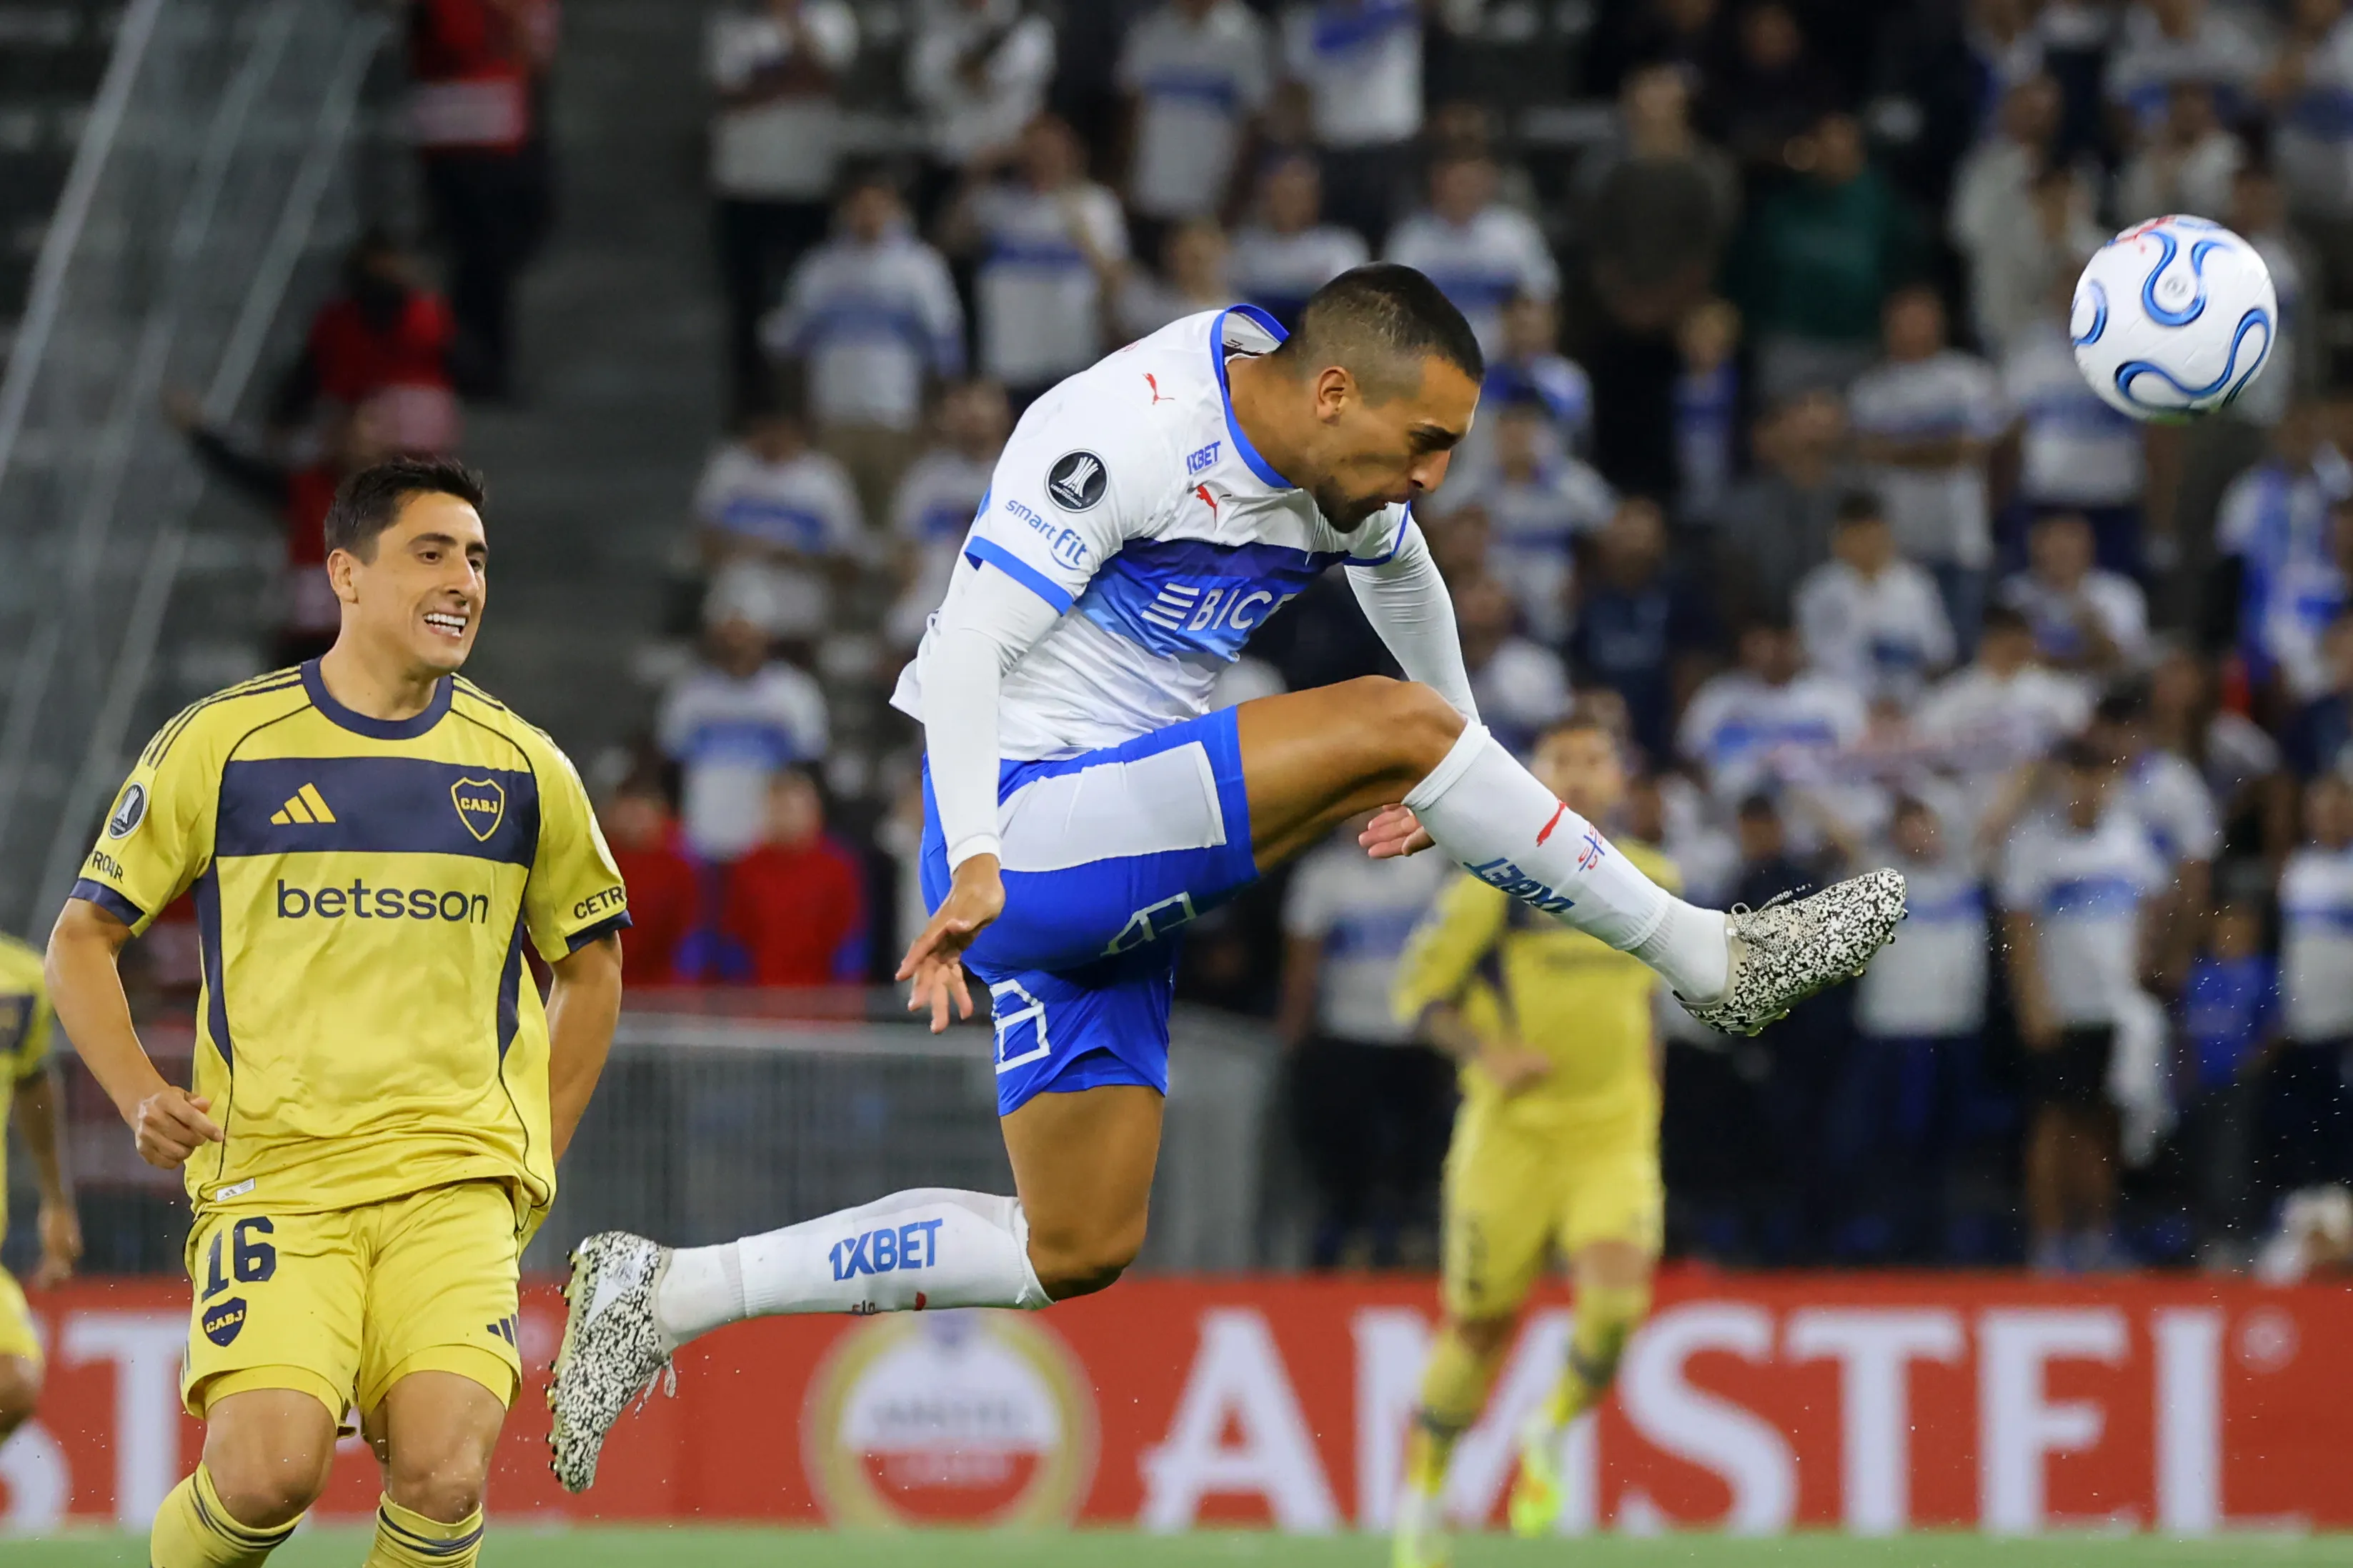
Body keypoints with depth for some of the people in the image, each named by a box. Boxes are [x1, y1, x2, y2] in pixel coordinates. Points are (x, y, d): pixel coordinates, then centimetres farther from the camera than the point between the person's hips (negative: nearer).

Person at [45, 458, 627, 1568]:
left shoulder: (521, 768, 8)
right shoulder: (219, 746, 2)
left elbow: (590, 958, 23)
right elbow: (82, 939, 11)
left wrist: (536, 1155, 15)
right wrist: (140, 1098, -4)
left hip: (455, 1185, 2)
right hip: (269, 1175, -2)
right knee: (266, 1474, -22)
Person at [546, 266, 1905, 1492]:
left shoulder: (1344, 477, 6)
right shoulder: (1122, 434, -19)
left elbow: (1401, 572, 30)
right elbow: (965, 649, -24)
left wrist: (1463, 771, 42)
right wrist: (974, 866, -37)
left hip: (1113, 876, 9)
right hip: (1026, 825, -9)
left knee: (1079, 1252, 9)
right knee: (1394, 726, -22)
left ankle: (665, 1294, 12)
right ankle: (1711, 958, -12)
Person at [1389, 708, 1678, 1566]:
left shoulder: (1652, 879, 5)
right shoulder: (1499, 876, -5)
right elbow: (1419, 987, -3)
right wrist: (1485, 1053, -16)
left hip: (1614, 1131, 2)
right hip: (1512, 1129, -2)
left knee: (1618, 1291, -21)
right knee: (1479, 1323, 4)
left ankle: (1551, 1434, 8)